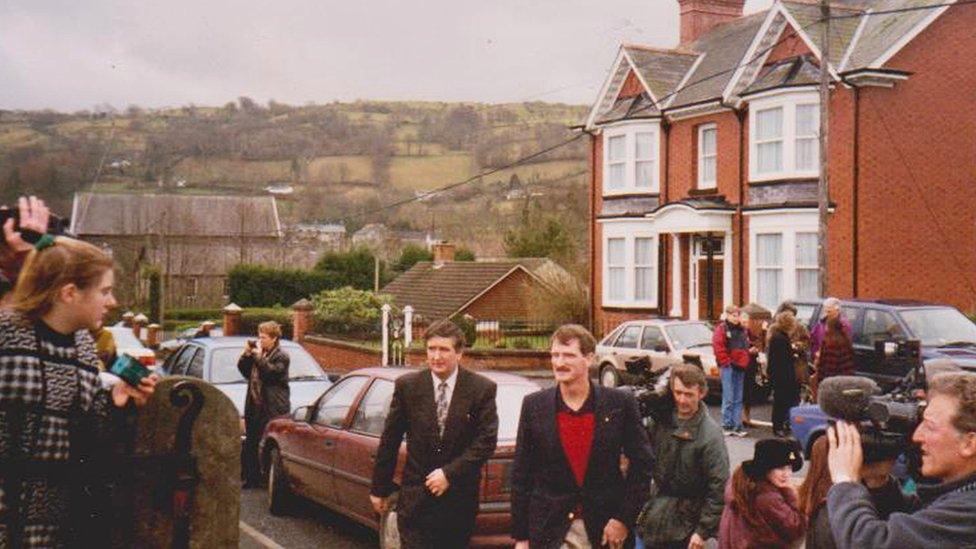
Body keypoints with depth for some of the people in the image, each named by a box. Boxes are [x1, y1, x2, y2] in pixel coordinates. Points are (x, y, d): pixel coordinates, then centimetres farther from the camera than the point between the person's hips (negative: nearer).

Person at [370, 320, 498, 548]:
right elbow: (389, 441, 4)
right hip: (415, 498, 0)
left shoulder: (482, 389, -4)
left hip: (460, 499, 1)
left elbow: (487, 440, -7)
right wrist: (380, 488, 7)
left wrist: (450, 474, -14)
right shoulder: (407, 385, -2)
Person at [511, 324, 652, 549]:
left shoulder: (620, 403, -3)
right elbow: (521, 475, 3)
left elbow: (642, 463, 2)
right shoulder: (534, 406, 0)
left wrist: (625, 519, -6)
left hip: (604, 530, 0)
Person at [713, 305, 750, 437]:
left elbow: (745, 347, 23)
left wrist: (745, 362, 10)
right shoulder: (721, 329, -4)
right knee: (728, 398, -6)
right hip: (728, 367, -7)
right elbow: (718, 347, -12)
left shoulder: (742, 330, 17)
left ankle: (737, 426, 10)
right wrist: (726, 362, -12)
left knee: (738, 399, 7)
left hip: (740, 367, 7)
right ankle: (726, 425, 1)